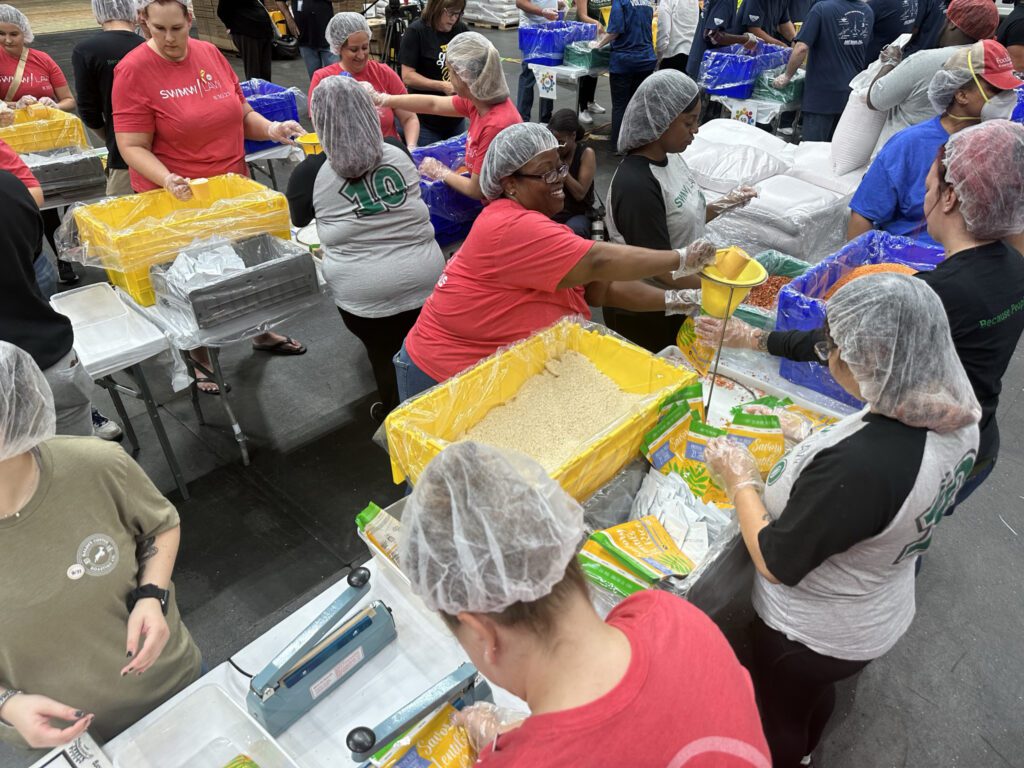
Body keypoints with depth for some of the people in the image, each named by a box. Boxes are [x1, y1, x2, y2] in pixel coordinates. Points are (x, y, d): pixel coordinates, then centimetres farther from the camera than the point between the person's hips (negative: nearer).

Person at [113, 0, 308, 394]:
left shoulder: (211, 54, 1)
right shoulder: (133, 70, -14)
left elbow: (241, 113, 10)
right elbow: (132, 147, -16)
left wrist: (271, 129, -10)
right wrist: (167, 180, -33)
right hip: (177, 197, -5)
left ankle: (263, 333, 41)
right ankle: (200, 361, 27)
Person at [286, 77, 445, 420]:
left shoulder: (310, 171, -5)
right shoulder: (398, 152, 4)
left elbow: (296, 220, 14)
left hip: (364, 290, -2)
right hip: (426, 277, 3)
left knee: (383, 355, 17)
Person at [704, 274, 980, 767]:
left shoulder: (856, 465, -43)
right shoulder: (959, 417, -16)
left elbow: (775, 563, -28)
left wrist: (740, 481, -16)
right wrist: (819, 442, 1)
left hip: (813, 635, -7)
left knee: (778, 718, 25)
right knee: (816, 694, 36)